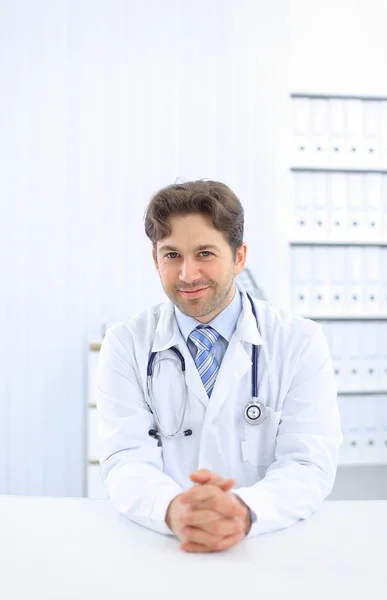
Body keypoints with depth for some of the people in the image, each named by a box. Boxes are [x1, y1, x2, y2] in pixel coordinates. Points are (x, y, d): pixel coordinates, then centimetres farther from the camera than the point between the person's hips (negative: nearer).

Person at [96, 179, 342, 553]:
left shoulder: (301, 342, -1)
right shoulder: (125, 344, 1)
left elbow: (310, 464, -9)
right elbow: (126, 460, -8)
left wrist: (244, 511, -29)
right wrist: (172, 510, -29)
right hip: (158, 547, 0)